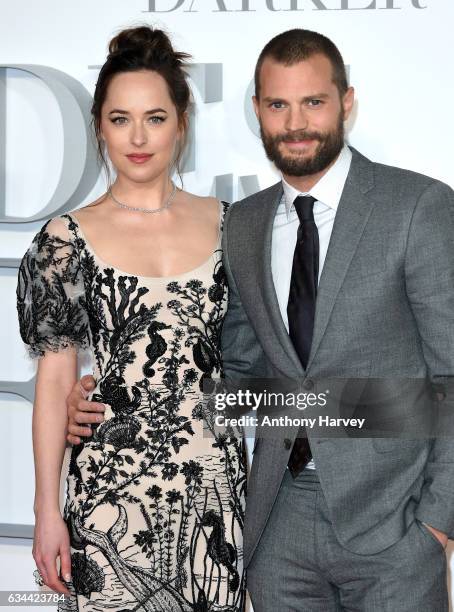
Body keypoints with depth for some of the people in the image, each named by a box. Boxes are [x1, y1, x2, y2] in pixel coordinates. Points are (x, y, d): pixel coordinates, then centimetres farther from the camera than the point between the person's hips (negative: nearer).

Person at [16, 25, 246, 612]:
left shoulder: (223, 223, 4)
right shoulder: (67, 239, -3)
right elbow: (54, 380, -2)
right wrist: (47, 509, -4)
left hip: (215, 482, 3)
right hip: (112, 487, -2)